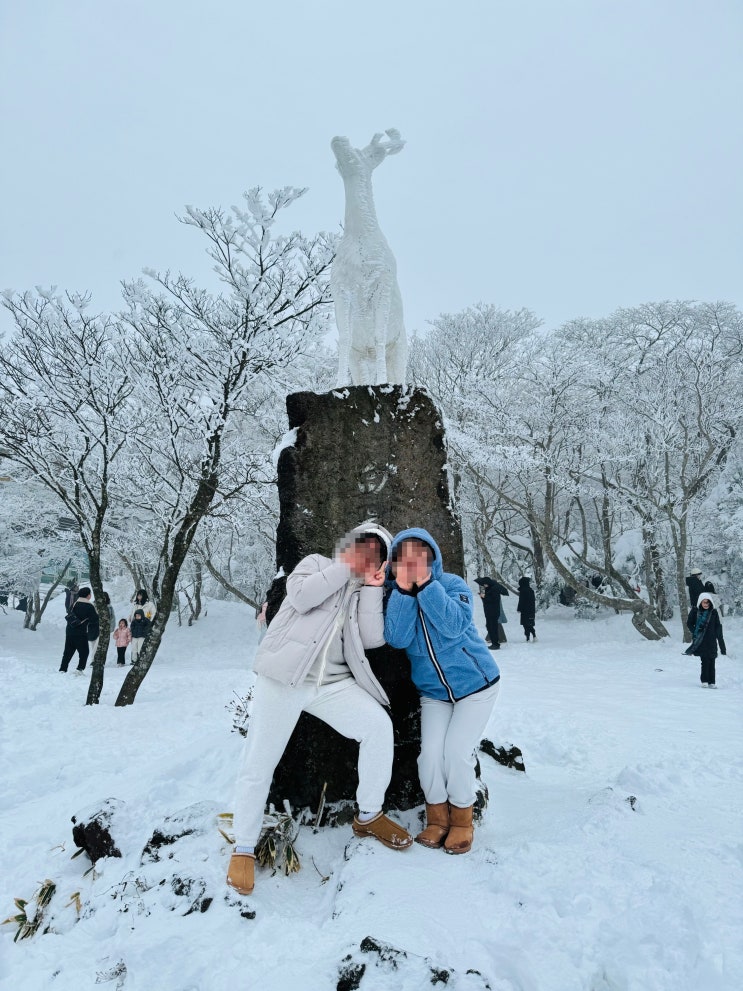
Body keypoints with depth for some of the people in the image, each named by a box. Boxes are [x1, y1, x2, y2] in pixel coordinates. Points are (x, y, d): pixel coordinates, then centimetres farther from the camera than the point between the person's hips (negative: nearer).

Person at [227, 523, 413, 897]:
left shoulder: (363, 592, 16)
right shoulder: (317, 563, 8)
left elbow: (372, 638, 0)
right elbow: (301, 597, -13)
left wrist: (371, 586, -1)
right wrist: (345, 567, -5)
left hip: (332, 683, 3)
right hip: (284, 678, -3)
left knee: (378, 726, -16)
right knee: (259, 764, -2)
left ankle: (368, 816, 6)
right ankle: (244, 849, 20)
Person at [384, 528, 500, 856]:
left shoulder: (452, 584, -15)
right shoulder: (395, 594, -7)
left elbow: (454, 626, -32)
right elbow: (397, 638, -23)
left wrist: (425, 583, -34)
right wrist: (404, 589, -30)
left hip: (475, 684, -3)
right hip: (433, 691, 3)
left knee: (456, 751, -10)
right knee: (430, 753, -9)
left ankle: (461, 821, 15)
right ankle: (437, 819, 17)